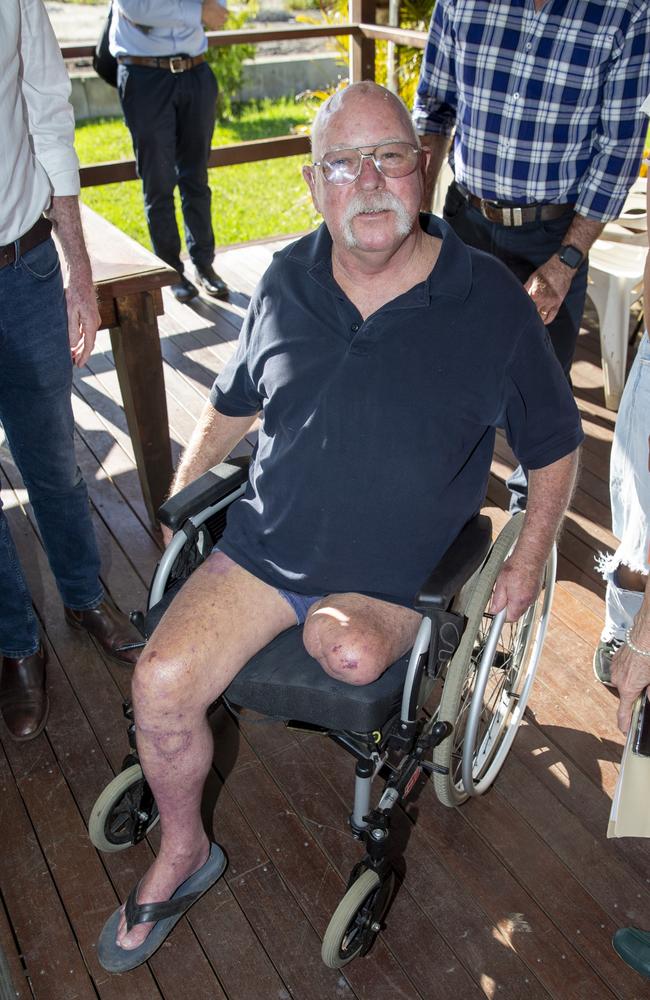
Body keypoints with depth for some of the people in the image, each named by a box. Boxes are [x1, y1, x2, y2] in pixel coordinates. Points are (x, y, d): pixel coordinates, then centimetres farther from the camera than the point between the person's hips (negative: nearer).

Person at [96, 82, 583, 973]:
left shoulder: (491, 302, -9)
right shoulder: (286, 281, 0)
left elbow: (555, 443, 3)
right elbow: (231, 403, 17)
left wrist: (530, 558, -2)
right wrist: (180, 491, 18)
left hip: (401, 575, -2)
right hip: (268, 543, 3)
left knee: (353, 654, -32)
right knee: (162, 681, -13)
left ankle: (323, 629, 10)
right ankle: (182, 853, 16)